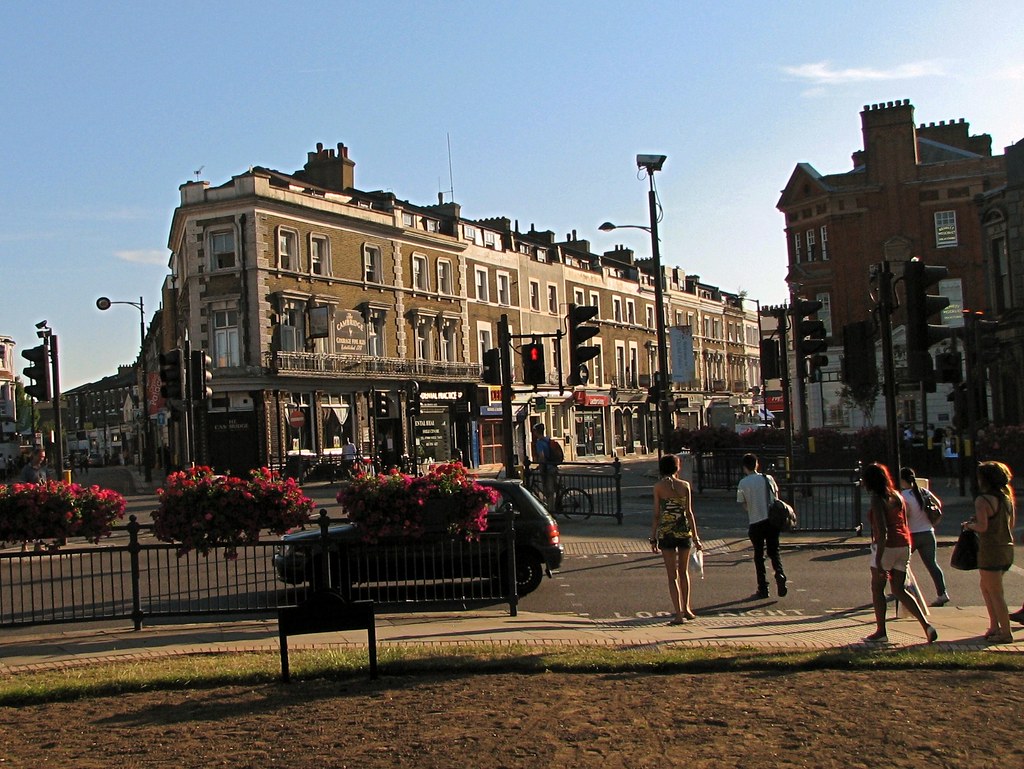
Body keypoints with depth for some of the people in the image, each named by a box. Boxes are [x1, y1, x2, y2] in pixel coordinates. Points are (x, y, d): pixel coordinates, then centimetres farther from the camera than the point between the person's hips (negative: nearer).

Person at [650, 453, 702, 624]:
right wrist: (695, 537, 7)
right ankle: (686, 609, 28)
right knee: (683, 571, 20)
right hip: (684, 531, 2)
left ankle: (679, 614, -2)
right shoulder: (685, 485, 1)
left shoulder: (658, 487, -3)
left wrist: (653, 538, 1)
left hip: (666, 532, -2)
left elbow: (656, 514, -4)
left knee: (673, 575, 3)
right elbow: (689, 513, 1)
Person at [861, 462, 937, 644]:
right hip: (904, 545, 7)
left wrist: (878, 559, -19)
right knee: (899, 590, 13)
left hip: (886, 546, -7)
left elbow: (882, 530, -20)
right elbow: (904, 524, 15)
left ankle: (881, 632, 11)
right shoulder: (897, 496, 11)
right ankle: (926, 626, 1)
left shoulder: (877, 499, -13)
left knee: (877, 588, 8)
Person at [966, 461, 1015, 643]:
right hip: (1007, 548, 8)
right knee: (986, 587, 21)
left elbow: (982, 526, -21)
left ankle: (1005, 633, 5)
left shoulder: (983, 500, -16)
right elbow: (1012, 523, 15)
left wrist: (969, 525, -3)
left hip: (991, 550, -8)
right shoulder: (1007, 496, 8)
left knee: (995, 593, 1)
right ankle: (994, 627, 23)